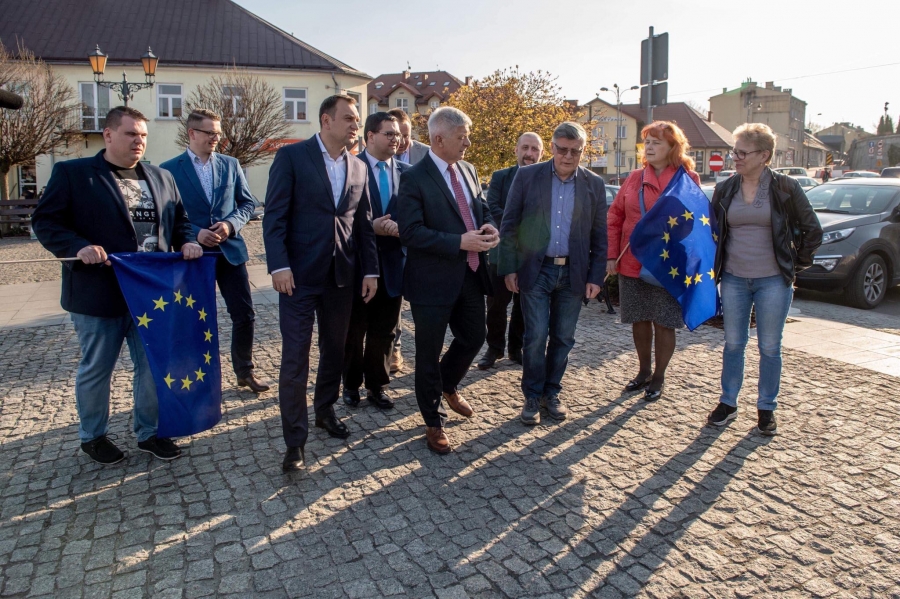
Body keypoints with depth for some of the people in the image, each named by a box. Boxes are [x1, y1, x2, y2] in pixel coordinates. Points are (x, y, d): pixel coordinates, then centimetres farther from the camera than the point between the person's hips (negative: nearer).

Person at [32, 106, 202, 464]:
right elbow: (45, 221, -5)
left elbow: (179, 220, 15)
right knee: (96, 369, 11)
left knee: (154, 365, 11)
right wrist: (79, 247, -21)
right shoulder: (72, 173, -3)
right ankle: (92, 436, 32)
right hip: (98, 294, -4)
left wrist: (187, 242, -6)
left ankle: (149, 432, 29)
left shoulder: (162, 178, 11)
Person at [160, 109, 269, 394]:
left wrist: (230, 224, -10)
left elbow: (248, 202, 8)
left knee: (244, 315, 4)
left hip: (230, 250, 2)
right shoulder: (169, 169, -1)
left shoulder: (231, 164, 7)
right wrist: (194, 234, -16)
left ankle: (245, 371, 22)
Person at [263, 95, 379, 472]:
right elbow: (275, 215, -8)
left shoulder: (359, 168, 12)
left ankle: (325, 410, 35)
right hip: (300, 273, -5)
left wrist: (370, 270, 8)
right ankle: (295, 440, 7)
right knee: (295, 359, -3)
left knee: (335, 349, 15)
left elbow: (364, 224, 13)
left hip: (342, 274, 5)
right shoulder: (291, 157, -3)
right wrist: (279, 265, -16)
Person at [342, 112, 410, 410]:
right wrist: (371, 227, -21)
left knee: (384, 330, 12)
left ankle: (377, 385, 28)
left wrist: (400, 227, -16)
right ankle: (351, 383, 30)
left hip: (393, 262, 3)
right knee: (354, 329, 11)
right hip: (358, 261, -3)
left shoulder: (406, 171, 4)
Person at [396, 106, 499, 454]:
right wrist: (460, 242, -25)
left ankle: (447, 388, 49)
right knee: (429, 353, 6)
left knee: (473, 339, 20)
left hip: (471, 276, 7)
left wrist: (489, 229, -6)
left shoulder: (468, 171, 10)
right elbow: (410, 232, -20)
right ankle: (434, 423, 24)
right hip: (434, 280, -7)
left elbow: (482, 209, 18)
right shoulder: (414, 178, -13)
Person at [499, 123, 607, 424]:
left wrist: (596, 276, 1)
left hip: (573, 273, 2)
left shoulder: (594, 184, 4)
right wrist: (509, 268, -5)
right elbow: (508, 225, -1)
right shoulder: (527, 176, -1)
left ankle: (552, 393, 26)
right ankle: (532, 396, 16)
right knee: (535, 337, -1)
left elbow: (599, 236, 6)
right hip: (536, 270, -2)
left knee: (563, 338, 9)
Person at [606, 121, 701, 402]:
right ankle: (644, 372, 31)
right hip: (632, 263, 3)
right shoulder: (635, 178, 6)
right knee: (639, 320, 12)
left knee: (664, 323, 5)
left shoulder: (688, 180, -2)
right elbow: (615, 216, 6)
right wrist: (612, 255, -1)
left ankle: (658, 378, 23)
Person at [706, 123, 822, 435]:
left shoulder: (785, 188, -6)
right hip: (733, 280, 3)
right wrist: (717, 268, 8)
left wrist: (797, 263, 3)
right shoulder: (725, 189, 3)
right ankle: (728, 403, 23)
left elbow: (812, 231, 2)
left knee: (769, 347, 7)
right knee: (733, 344, 10)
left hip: (774, 281, -2)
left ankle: (766, 408, 21)